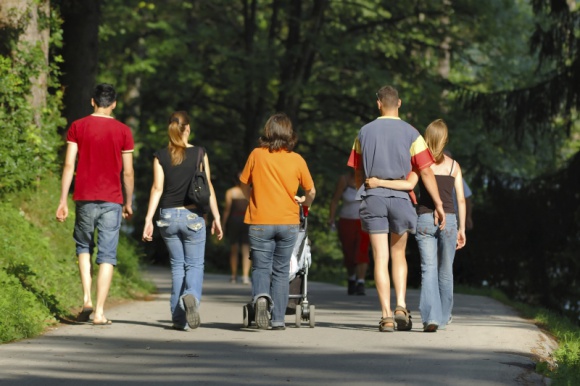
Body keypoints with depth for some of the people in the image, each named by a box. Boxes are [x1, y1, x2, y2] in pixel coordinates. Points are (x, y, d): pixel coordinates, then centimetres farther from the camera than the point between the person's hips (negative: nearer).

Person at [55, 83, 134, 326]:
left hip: (84, 198, 1)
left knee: (83, 246, 20)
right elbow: (128, 172, 2)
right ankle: (99, 312, -4)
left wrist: (63, 201, 1)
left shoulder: (77, 127, 1)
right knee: (107, 256, 1)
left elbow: (69, 165, -3)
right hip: (112, 200, -1)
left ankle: (87, 299, 3)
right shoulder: (123, 131, 1)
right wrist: (128, 203, 14)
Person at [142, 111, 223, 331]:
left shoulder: (160, 156, 0)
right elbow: (208, 188, -3)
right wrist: (216, 217, 2)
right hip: (192, 216, -2)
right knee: (195, 264, 6)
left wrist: (149, 219, -4)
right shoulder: (199, 154, -3)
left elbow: (157, 188, -5)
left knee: (177, 266, 12)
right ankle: (191, 296, -27)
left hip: (168, 216, 2)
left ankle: (179, 318, 6)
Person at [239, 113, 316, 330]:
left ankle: (261, 297, -26)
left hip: (260, 222, -1)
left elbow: (244, 185, 9)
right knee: (281, 271, 11)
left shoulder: (256, 155, -2)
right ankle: (278, 319, 8)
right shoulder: (297, 160, 1)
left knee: (261, 267, 5)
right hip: (288, 222, 1)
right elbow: (311, 191, 11)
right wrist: (305, 202, 34)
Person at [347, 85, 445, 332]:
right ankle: (400, 307, -1)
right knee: (398, 256, 15)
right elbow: (426, 172, -4)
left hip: (372, 197, 0)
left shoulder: (365, 133, 6)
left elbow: (358, 173, 12)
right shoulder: (410, 133, 0)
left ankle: (386, 316, -5)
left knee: (380, 258, 0)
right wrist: (438, 204, -1)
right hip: (400, 197, 0)